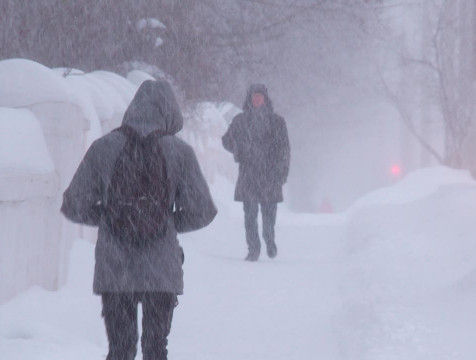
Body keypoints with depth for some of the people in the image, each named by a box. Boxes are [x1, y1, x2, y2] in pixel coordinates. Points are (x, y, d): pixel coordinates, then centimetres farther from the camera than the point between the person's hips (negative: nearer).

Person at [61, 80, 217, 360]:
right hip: (163, 272, 0)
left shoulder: (103, 148, -1)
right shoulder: (180, 152, -3)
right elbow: (201, 212, -3)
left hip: (113, 272, 1)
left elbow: (75, 206, 1)